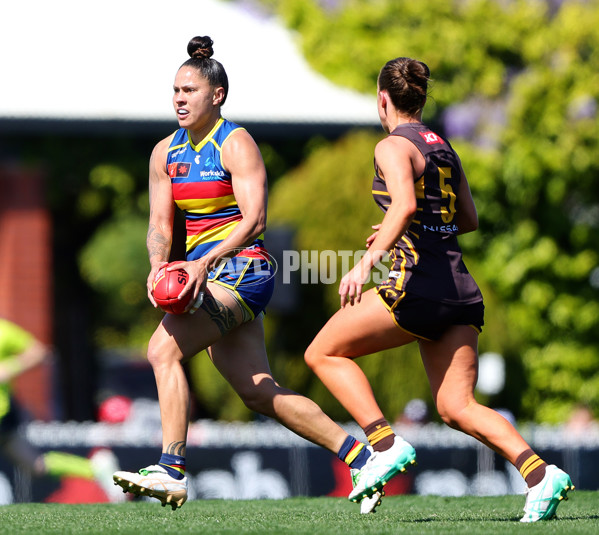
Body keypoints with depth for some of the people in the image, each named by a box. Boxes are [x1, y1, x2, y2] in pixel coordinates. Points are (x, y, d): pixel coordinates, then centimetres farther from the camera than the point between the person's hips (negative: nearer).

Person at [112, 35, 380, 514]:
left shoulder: (236, 144, -9)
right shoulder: (165, 153, 11)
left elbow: (254, 220, -18)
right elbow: (160, 225, 10)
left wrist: (204, 263, -30)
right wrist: (159, 265, -12)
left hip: (242, 269, -8)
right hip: (205, 274, 8)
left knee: (164, 348, -24)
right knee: (258, 392, 5)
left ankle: (171, 472, -27)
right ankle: (360, 458, 13)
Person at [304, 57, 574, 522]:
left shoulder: (394, 147, -4)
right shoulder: (444, 148, 19)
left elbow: (406, 204, -23)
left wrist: (368, 260, -29)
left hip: (419, 285, -7)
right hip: (461, 290, 7)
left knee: (323, 353, 8)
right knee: (457, 407, 3)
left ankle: (386, 445, -6)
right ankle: (540, 473, -18)